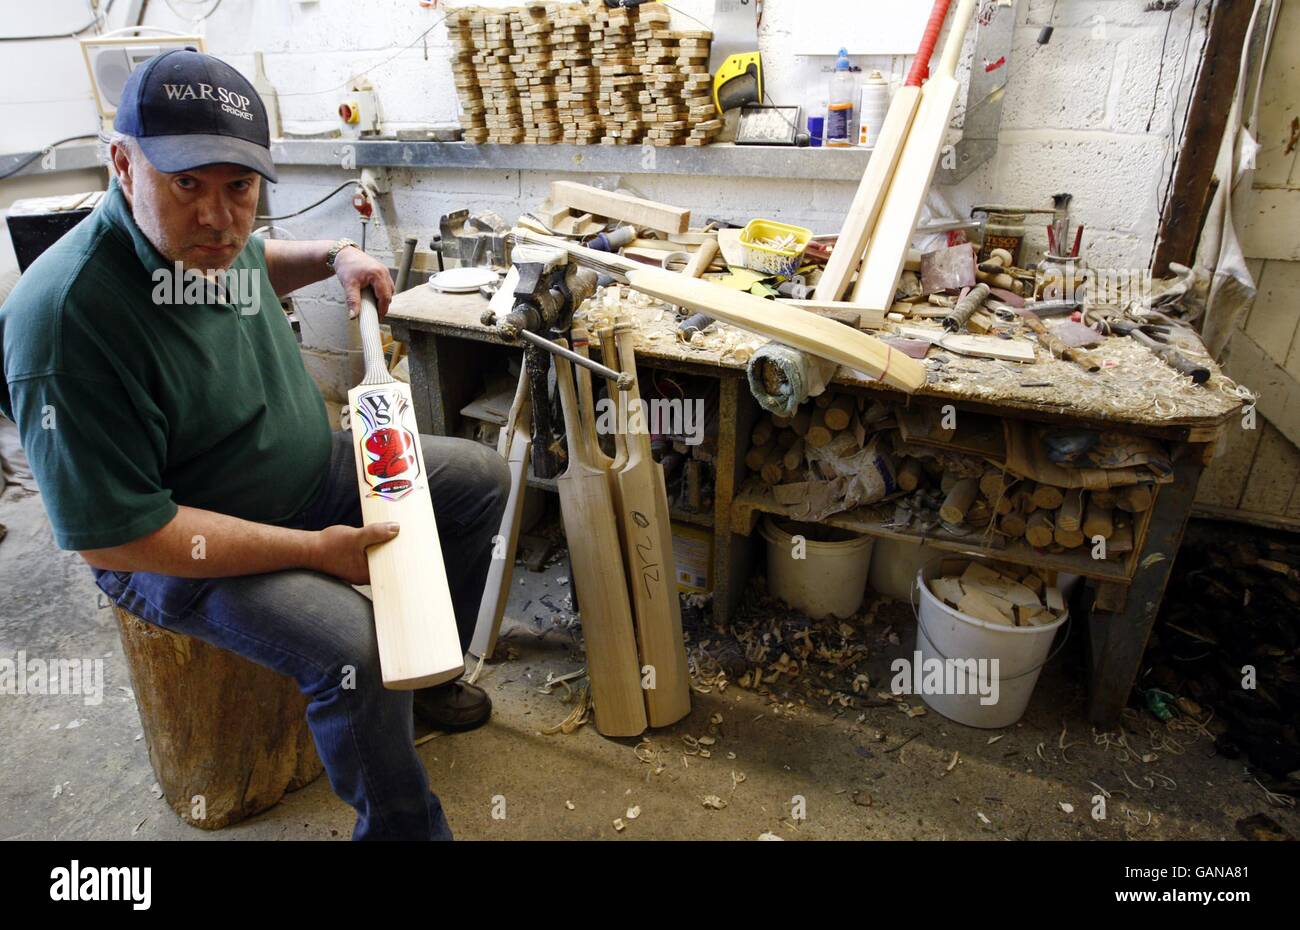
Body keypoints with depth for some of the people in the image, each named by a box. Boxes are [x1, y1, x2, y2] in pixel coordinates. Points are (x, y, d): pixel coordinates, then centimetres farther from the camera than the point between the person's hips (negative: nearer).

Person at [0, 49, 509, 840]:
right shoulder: (71, 319, -31)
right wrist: (315, 550, -26)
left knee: (482, 478, 8)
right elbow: (113, 535, -28)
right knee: (354, 642, -32)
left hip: (312, 472, 9)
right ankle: (403, 828, -1)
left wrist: (335, 256, 1)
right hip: (182, 550, -8)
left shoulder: (209, 235, -7)